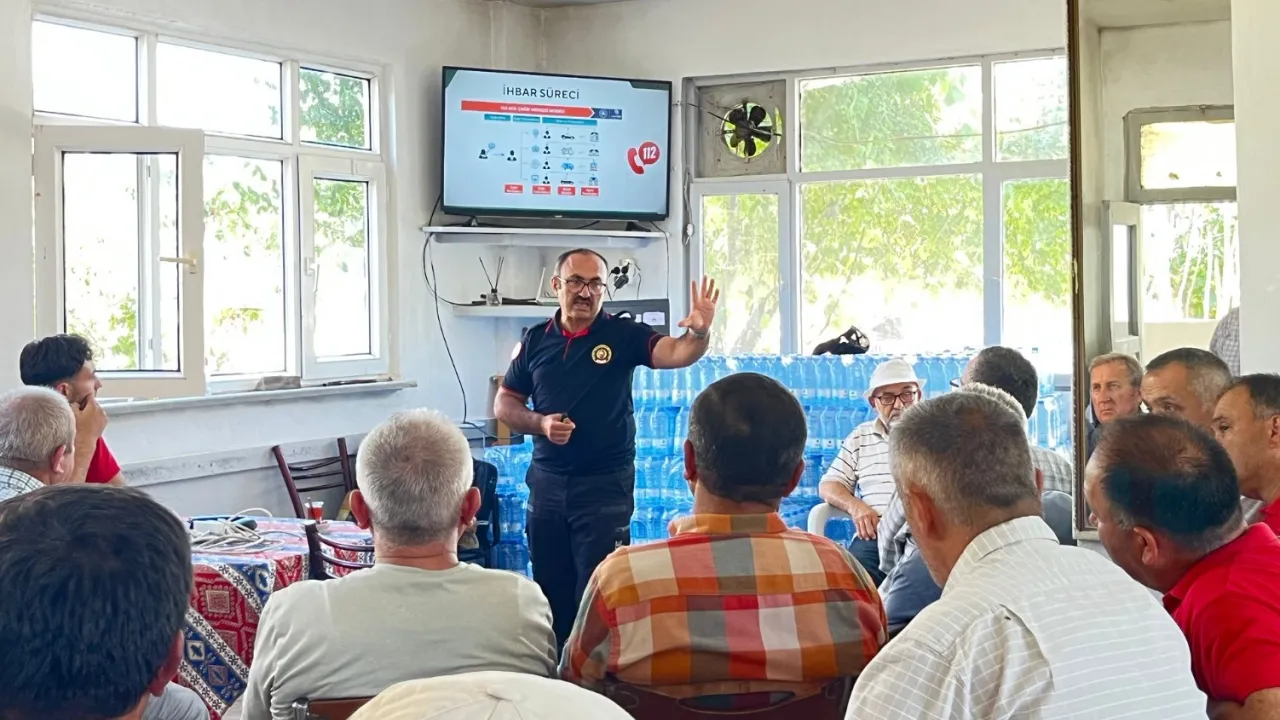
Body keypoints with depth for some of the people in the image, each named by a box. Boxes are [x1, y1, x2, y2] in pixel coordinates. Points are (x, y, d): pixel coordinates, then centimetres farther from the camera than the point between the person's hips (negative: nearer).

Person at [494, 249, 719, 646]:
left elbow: (676, 353, -22)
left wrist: (699, 331, -44)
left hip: (606, 483, -4)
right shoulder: (535, 340, 5)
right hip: (546, 481, 4)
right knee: (549, 591, 15)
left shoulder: (623, 335, -6)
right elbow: (505, 402, 11)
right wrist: (541, 423, -8)